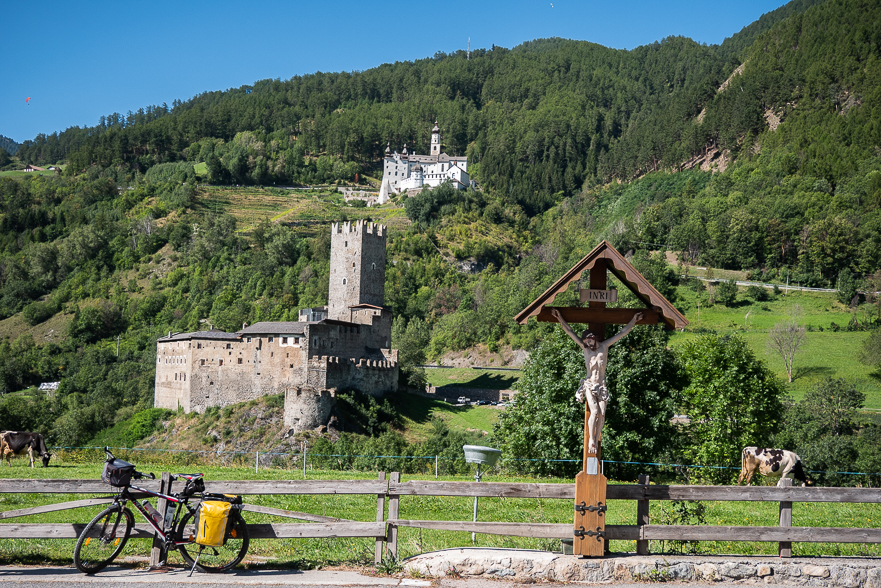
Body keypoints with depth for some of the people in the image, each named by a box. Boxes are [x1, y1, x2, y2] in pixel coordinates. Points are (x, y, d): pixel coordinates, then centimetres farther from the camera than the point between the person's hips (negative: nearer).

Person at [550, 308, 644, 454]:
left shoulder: (604, 346, 5)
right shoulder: (584, 348, 6)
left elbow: (622, 333, 8)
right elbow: (570, 331, 6)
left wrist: (634, 320, 6)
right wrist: (560, 318, 3)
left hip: (601, 386, 1)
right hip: (589, 385, -1)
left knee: (602, 413, -13)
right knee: (594, 411, -19)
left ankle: (596, 441, -5)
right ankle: (591, 439, -12)